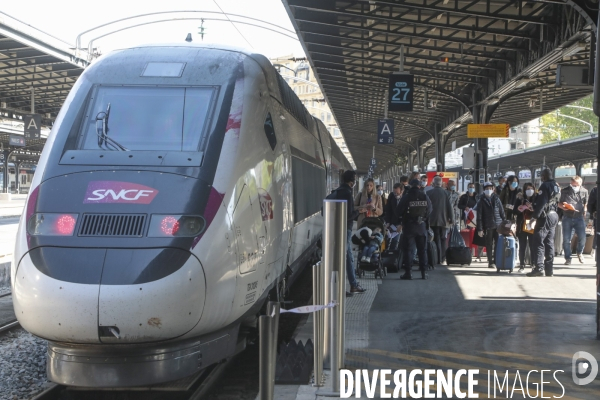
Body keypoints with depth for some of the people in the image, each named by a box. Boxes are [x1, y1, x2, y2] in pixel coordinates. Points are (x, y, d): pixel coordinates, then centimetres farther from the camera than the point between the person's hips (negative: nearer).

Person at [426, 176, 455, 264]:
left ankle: (437, 259, -6)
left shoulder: (429, 193, -6)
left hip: (433, 220, -2)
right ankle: (442, 258, 18)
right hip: (443, 220, 2)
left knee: (436, 239, -1)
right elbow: (449, 207, 0)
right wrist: (451, 219, 6)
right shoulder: (446, 193, -1)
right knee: (443, 239, 13)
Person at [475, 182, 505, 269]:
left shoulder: (496, 198, 11)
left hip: (498, 225, 2)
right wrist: (480, 229, -4)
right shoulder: (481, 201, 4)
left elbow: (502, 212, 13)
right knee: (489, 245, 2)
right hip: (488, 226, -1)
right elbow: (479, 216, 1)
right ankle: (491, 262, 9)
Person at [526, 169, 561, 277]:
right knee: (549, 243, 12)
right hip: (554, 216, 9)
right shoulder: (556, 186, 16)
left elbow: (541, 203, -19)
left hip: (545, 216, -9)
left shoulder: (545, 186, -11)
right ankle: (549, 269, 13)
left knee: (538, 242, -9)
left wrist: (535, 217, -20)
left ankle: (539, 268, -17)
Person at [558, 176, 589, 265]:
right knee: (566, 239, -1)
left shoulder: (584, 191, 5)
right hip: (567, 218, 0)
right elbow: (559, 203, 11)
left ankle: (579, 253, 23)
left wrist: (584, 211, 5)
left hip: (579, 217, 0)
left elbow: (586, 203, 19)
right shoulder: (565, 191, 3)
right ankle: (568, 258, 12)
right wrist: (562, 206, -10)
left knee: (582, 237, -7)